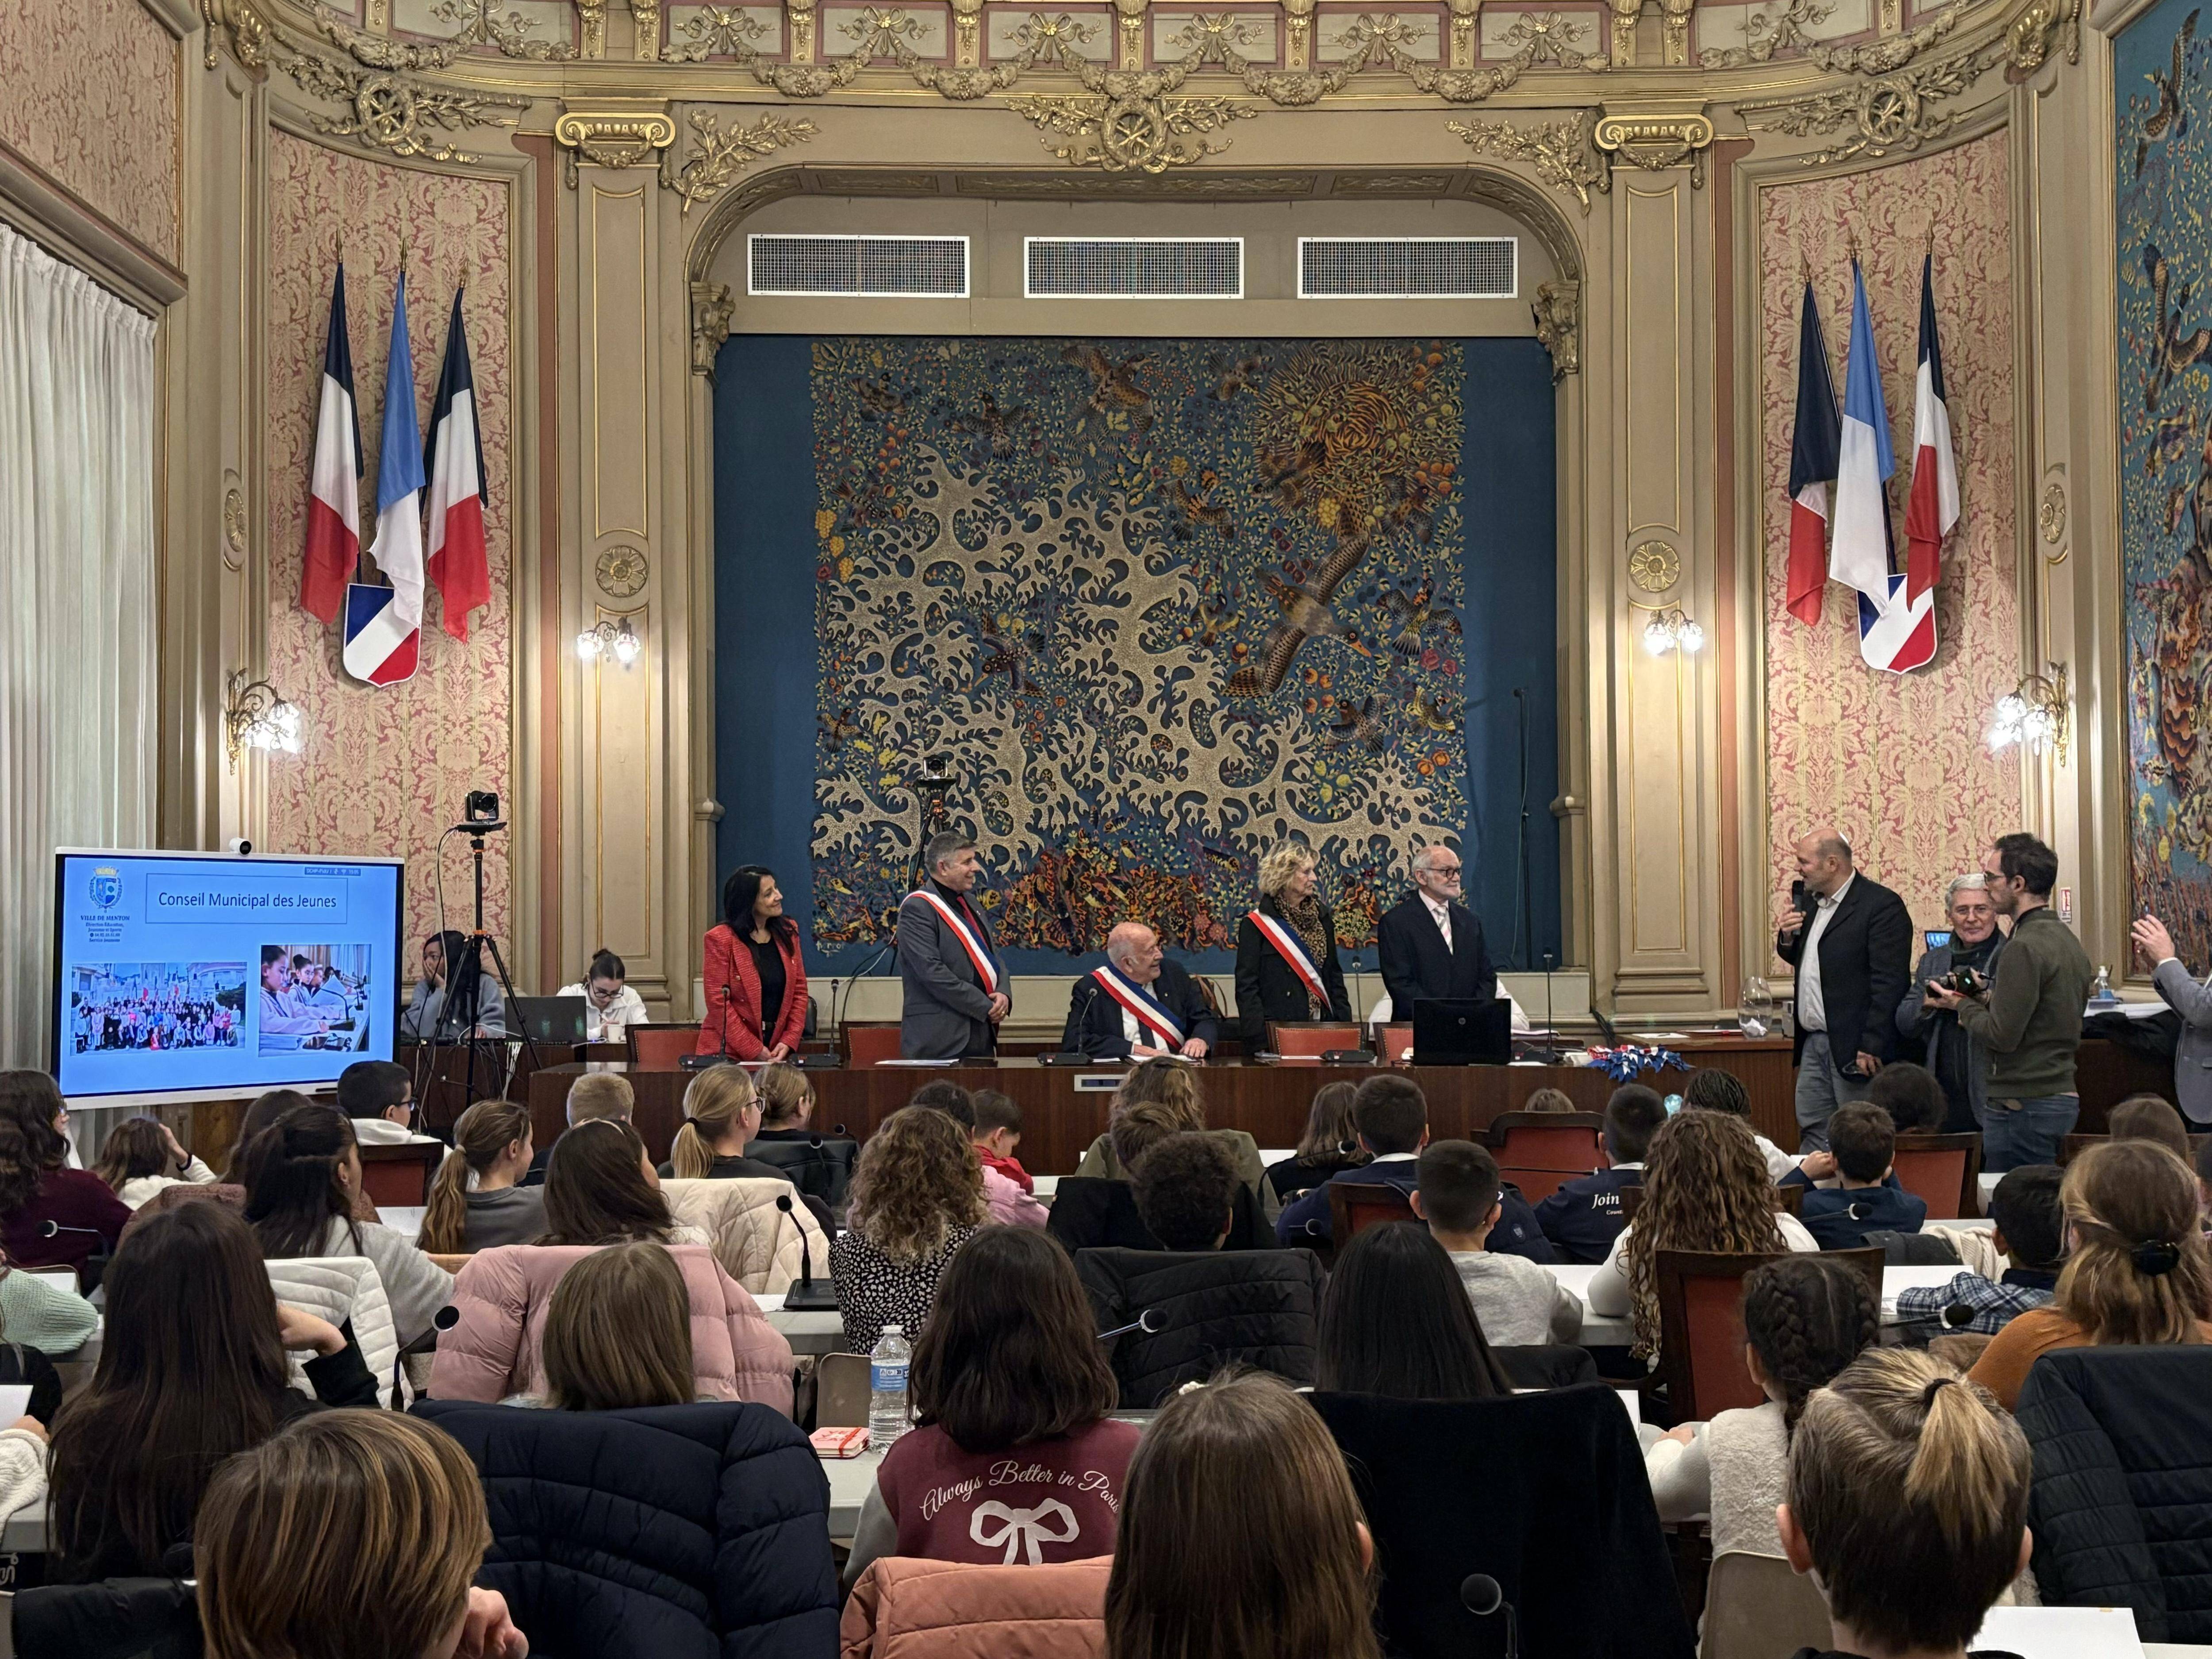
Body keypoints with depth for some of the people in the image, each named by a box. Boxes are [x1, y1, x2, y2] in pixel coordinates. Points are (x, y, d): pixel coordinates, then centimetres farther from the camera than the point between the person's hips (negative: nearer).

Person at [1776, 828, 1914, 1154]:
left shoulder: (1882, 905, -14)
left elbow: (1889, 984, -18)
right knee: (1812, 1130, 12)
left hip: (1853, 1049, -8)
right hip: (1813, 1043, 8)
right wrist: (1787, 938, 2)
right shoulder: (1812, 901, 14)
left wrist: (1871, 1048, -21)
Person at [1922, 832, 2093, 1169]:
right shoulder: (2068, 940, 13)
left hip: (2025, 1104, -9)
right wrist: (1988, 1000, 11)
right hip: (2064, 1095, 9)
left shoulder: (2024, 948, -17)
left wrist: (1963, 1005, -3)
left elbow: (2002, 1036, -19)